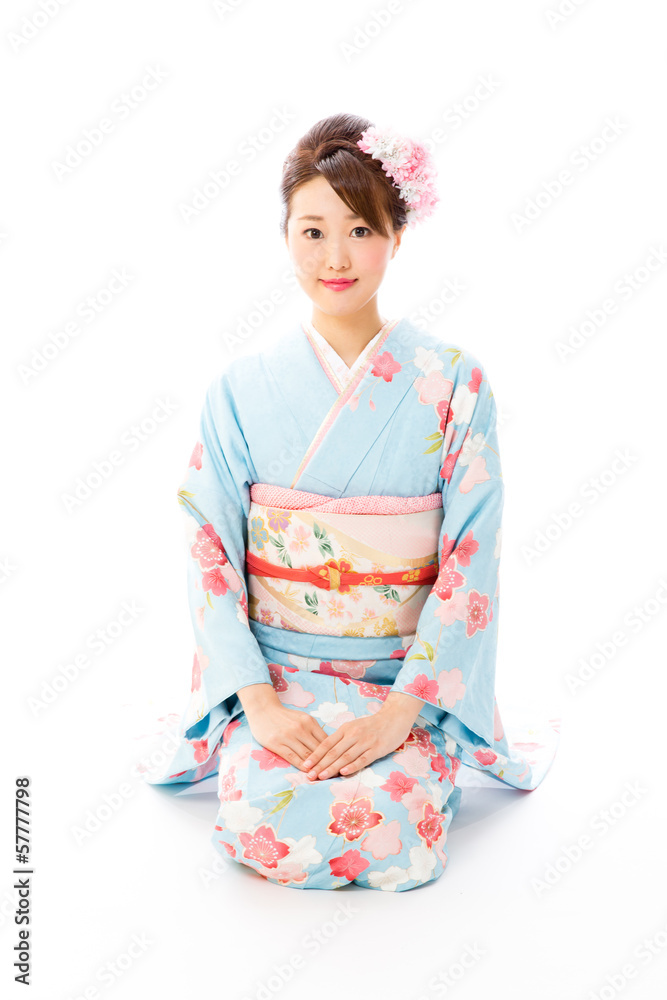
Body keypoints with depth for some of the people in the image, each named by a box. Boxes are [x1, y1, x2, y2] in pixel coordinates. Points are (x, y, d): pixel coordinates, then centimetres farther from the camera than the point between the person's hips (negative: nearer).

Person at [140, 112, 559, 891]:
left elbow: (472, 558, -7)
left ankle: (414, 752, 11)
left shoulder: (453, 383, -4)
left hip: (413, 677, 0)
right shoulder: (242, 389, -1)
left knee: (391, 836, -24)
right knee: (267, 829, -23)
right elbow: (211, 552, -1)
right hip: (276, 674, 1)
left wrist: (401, 711, -16)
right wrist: (260, 703, -12)